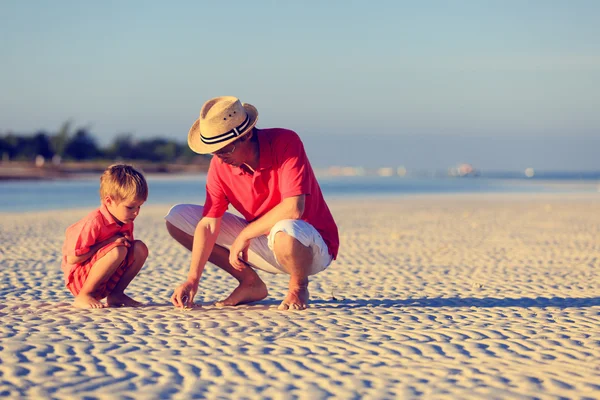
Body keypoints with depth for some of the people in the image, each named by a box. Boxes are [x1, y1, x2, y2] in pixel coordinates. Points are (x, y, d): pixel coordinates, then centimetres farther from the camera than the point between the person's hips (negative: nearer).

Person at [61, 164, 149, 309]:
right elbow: (72, 259, -24)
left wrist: (126, 242, -10)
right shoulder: (94, 222, -23)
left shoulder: (126, 223, 2)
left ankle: (116, 294, 0)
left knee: (140, 248, -8)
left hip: (107, 282, 8)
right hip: (78, 278, -8)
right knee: (117, 251, -32)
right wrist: (107, 243, -24)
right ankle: (83, 297, -19)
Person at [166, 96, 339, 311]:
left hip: (313, 247, -5)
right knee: (178, 217, -3)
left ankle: (298, 286, -8)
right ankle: (250, 284, 4)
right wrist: (193, 278, -22)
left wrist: (244, 235, -24)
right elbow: (209, 224, -11)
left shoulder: (285, 142, -24)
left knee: (285, 231, -44)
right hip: (262, 244, 6)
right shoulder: (220, 165, -10)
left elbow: (293, 209, -33)